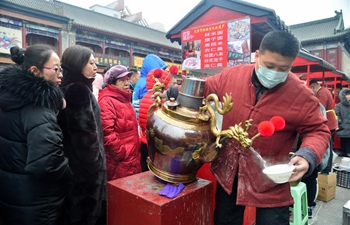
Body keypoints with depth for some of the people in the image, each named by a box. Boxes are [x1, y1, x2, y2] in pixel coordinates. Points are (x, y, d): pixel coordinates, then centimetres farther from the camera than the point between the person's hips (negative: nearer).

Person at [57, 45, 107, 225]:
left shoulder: (67, 88, 9)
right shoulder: (79, 90, -20)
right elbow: (85, 134, -23)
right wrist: (96, 165, -13)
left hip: (72, 161, 9)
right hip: (85, 165, -9)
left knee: (77, 210, 22)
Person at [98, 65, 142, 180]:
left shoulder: (124, 99, 16)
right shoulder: (106, 101, -14)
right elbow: (107, 132, -24)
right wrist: (121, 153, -19)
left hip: (131, 158, 9)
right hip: (119, 161, -9)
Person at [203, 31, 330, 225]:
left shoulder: (301, 95, -14)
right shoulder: (231, 76, -9)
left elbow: (317, 131, -6)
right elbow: (203, 89, 6)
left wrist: (308, 156, -25)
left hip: (271, 182, -2)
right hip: (228, 173, 3)